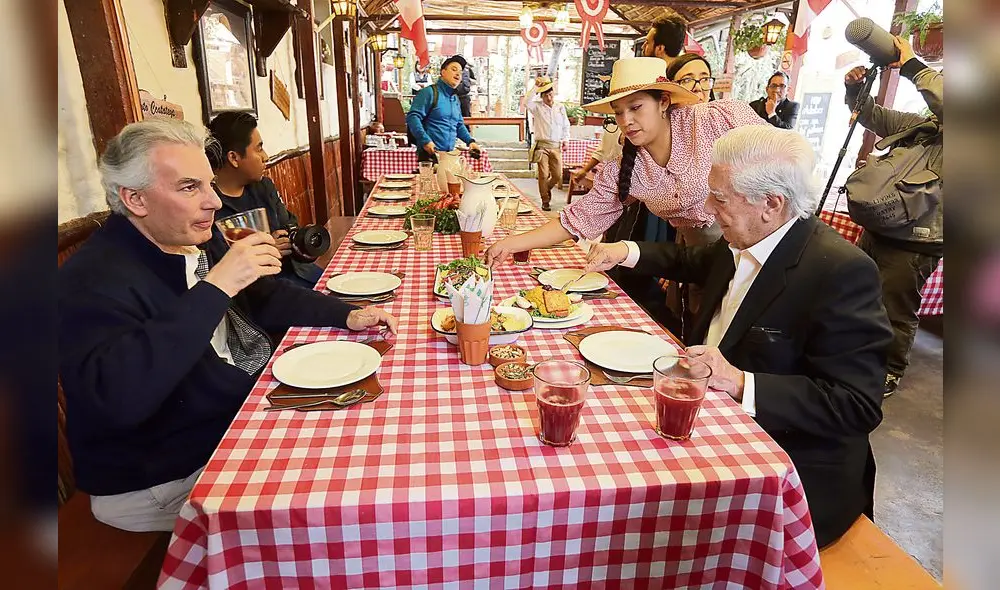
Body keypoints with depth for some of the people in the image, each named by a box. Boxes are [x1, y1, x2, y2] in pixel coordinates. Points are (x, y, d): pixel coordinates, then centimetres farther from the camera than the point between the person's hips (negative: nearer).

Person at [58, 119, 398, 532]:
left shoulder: (200, 238, 1)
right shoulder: (92, 281, -23)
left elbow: (265, 298, 14)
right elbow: (115, 398, -38)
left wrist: (346, 315, -1)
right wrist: (214, 288, -37)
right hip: (162, 482, -7)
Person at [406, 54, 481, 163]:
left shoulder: (455, 99, 21)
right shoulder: (430, 92, -4)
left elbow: (459, 125, 31)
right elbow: (413, 117, -14)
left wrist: (470, 141, 15)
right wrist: (425, 140, -24)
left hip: (450, 155, 7)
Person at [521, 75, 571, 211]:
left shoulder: (560, 107, 12)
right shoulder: (537, 107, 2)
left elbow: (566, 125, 19)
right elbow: (526, 102, -19)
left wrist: (565, 139, 7)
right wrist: (535, 86, -17)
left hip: (556, 147, 3)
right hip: (542, 146, -3)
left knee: (557, 175, 2)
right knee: (543, 175, -5)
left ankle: (547, 188, 33)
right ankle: (545, 201, 7)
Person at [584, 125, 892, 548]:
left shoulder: (841, 272, -23)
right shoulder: (744, 245, 1)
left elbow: (858, 405, -22)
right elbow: (695, 261, 23)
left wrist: (741, 384, -30)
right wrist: (628, 252, 10)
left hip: (797, 476, -7)